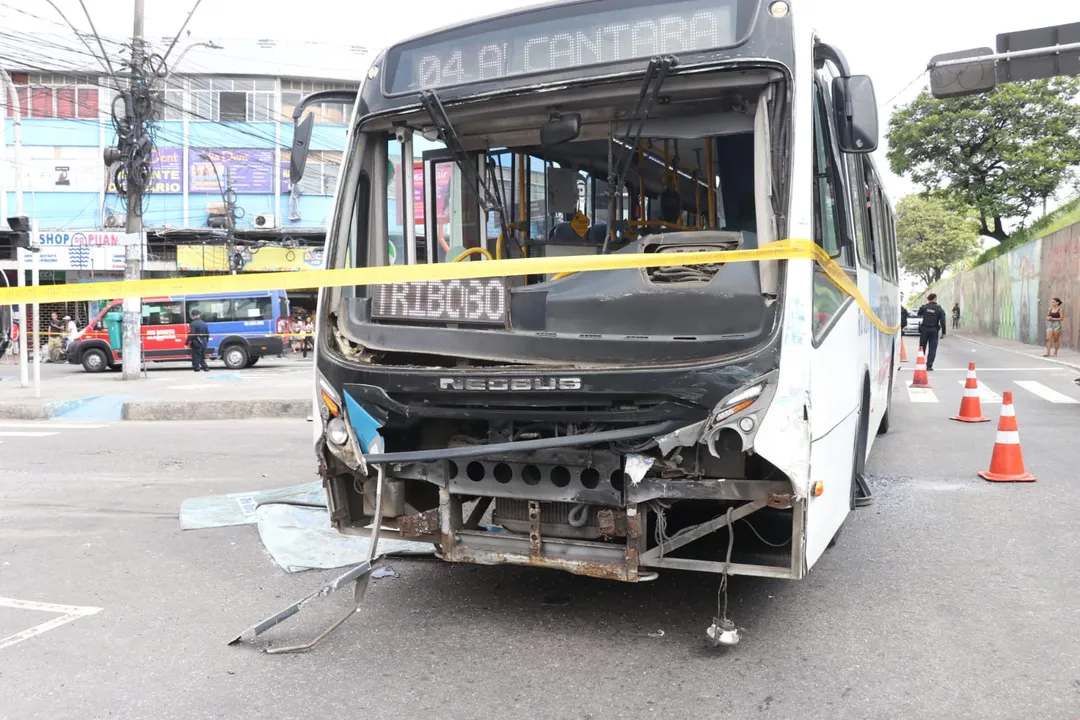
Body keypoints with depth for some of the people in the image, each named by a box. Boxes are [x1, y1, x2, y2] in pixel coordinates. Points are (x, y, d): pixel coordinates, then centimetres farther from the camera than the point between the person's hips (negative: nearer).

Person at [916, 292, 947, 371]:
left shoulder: (923, 307, -2)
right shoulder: (940, 310, -4)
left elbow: (918, 316, 10)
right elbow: (943, 322, -6)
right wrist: (943, 332, 0)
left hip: (924, 329, 1)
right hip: (934, 330, -1)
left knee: (922, 348, 11)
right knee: (932, 349, 2)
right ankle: (929, 366, -1)